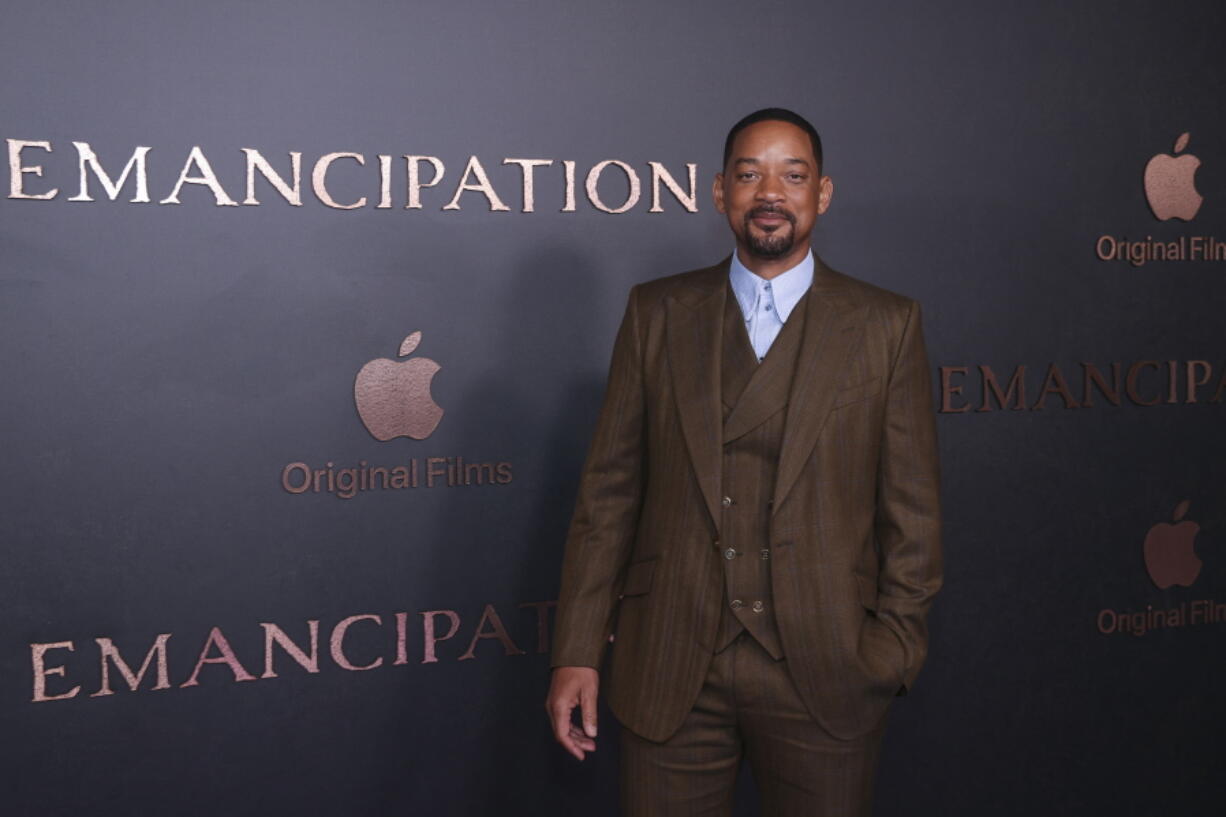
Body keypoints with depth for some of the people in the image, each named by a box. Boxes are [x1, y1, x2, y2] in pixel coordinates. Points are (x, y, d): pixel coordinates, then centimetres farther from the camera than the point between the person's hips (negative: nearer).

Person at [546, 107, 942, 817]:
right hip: (670, 674, 1)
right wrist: (579, 651, 1)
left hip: (823, 677, -1)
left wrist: (895, 646, -3)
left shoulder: (886, 325, 2)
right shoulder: (658, 313, 6)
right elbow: (610, 490, 4)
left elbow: (913, 510, 3)